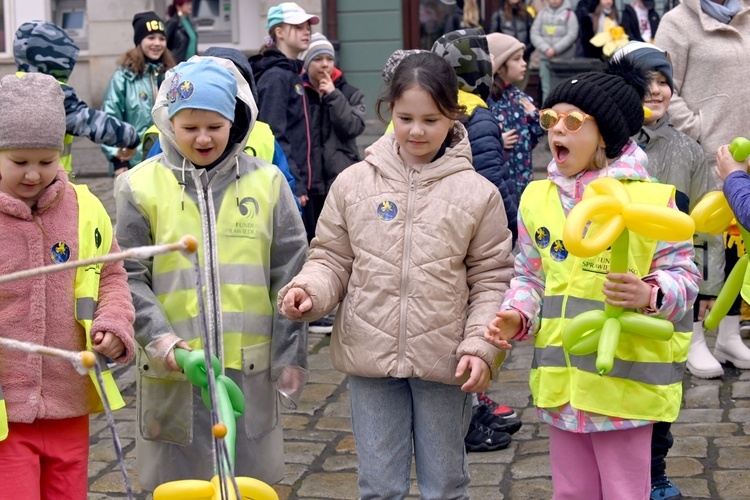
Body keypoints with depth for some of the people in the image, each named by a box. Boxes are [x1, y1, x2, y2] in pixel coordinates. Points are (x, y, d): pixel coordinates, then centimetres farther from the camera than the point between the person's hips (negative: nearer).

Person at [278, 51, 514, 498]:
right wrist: (309, 291, -14)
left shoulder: (477, 193, -3)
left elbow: (491, 279, 0)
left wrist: (481, 347, -10)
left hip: (443, 362, -1)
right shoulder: (354, 182, 0)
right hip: (370, 358, 1)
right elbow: (333, 259, 6)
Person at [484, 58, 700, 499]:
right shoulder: (538, 198, 6)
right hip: (562, 380, 5)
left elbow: (684, 276, -8)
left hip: (626, 380, -5)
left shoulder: (648, 198, -10)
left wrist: (649, 294, -28)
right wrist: (517, 316, -3)